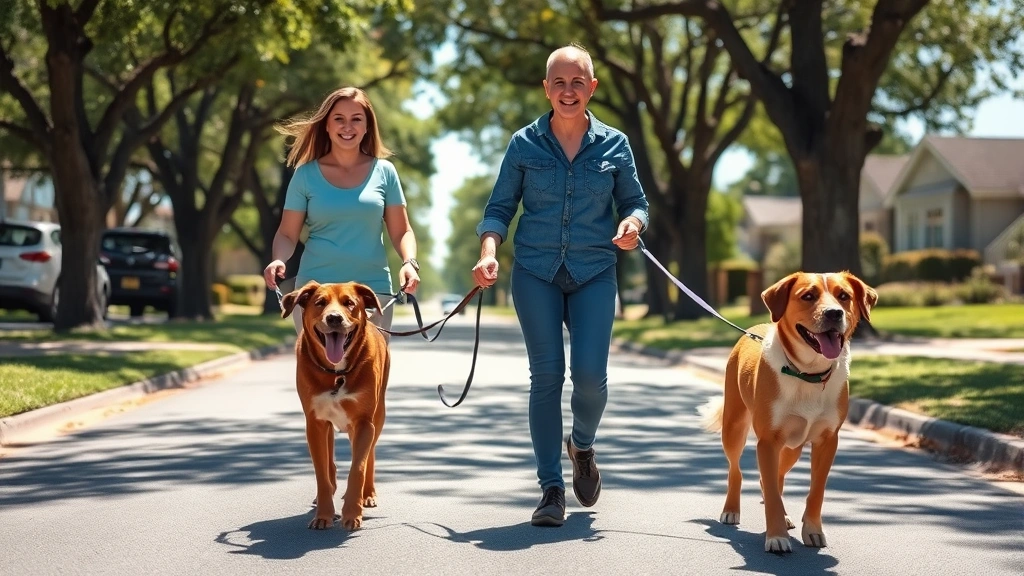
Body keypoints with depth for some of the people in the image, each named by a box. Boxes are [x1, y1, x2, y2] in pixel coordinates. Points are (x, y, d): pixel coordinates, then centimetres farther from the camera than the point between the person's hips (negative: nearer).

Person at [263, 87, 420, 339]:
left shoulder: (383, 172, 7)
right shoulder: (306, 174, 5)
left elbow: (401, 231, 8)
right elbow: (287, 233, 7)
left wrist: (410, 262, -12)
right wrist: (279, 260, -14)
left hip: (373, 289, 1)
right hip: (315, 289, -1)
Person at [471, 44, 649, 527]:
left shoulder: (614, 145, 4)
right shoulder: (524, 144, 3)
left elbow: (634, 201, 11)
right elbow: (499, 208, 5)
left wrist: (633, 223, -13)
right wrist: (488, 251, -13)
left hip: (594, 274, 0)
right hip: (535, 274, 0)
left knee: (590, 374, -10)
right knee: (546, 375, -4)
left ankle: (582, 445, 25)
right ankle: (551, 488, 4)